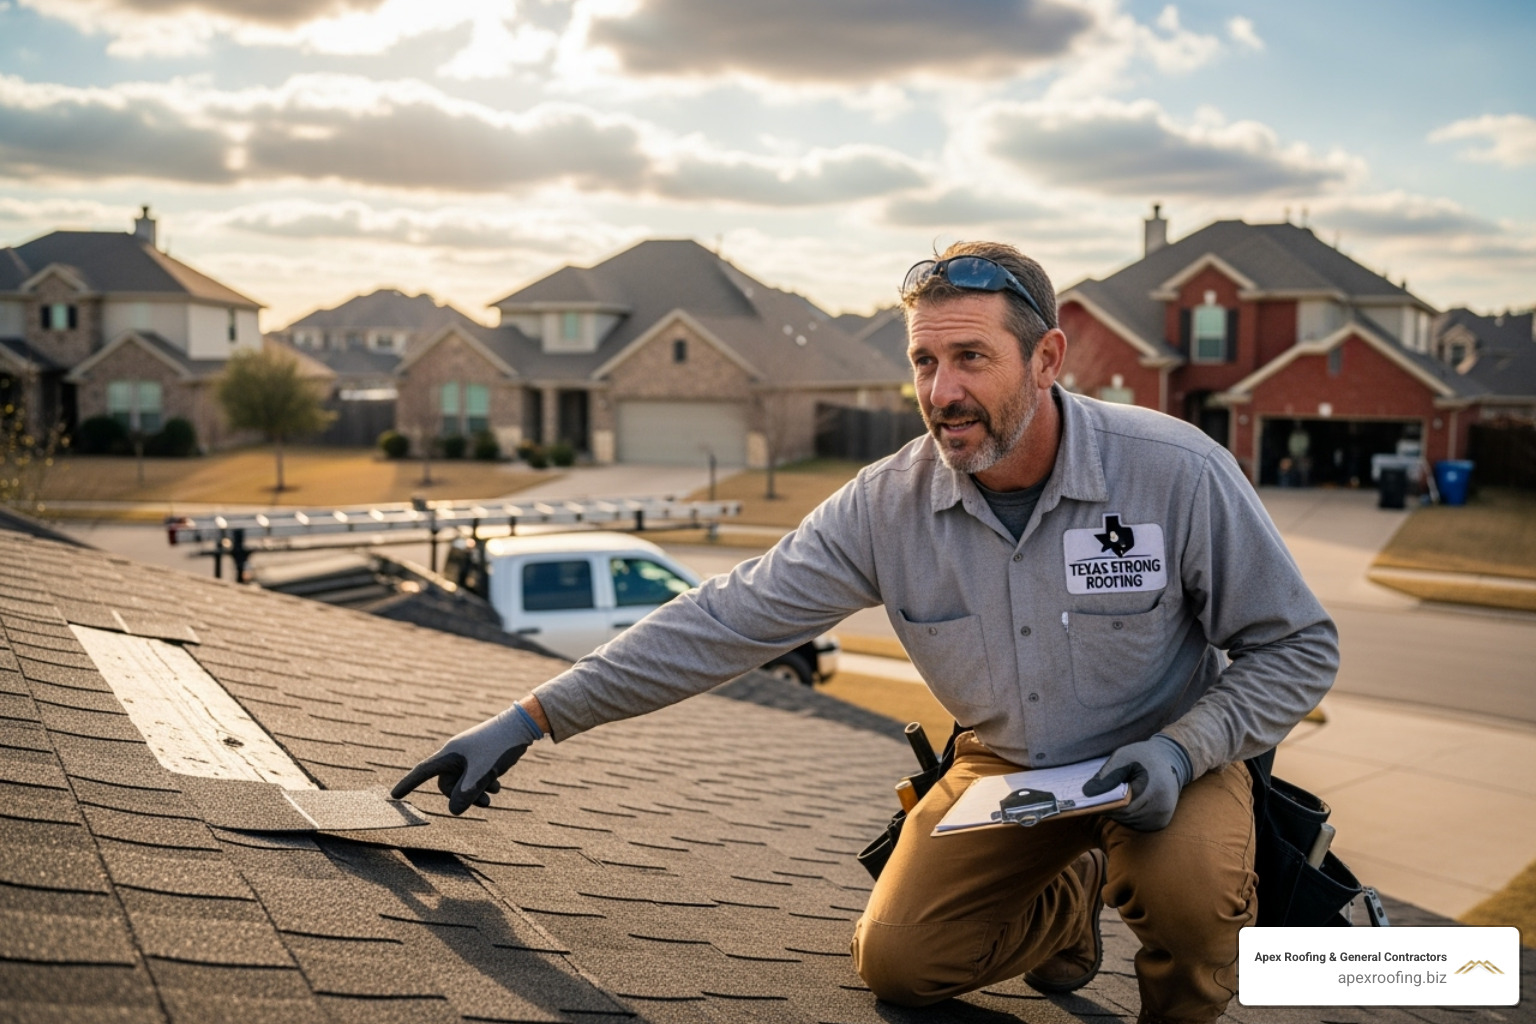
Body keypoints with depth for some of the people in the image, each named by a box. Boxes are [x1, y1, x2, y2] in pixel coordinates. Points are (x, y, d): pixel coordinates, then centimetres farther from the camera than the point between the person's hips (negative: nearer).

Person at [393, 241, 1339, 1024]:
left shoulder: (1179, 472, -25)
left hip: (1164, 757, -2)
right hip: (1006, 764, 3)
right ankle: (1074, 904, 23)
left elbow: (1297, 647, -12)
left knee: (1187, 888, -33)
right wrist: (527, 722, -21)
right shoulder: (888, 505, -19)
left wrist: (1182, 750, -29)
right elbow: (726, 621, -18)